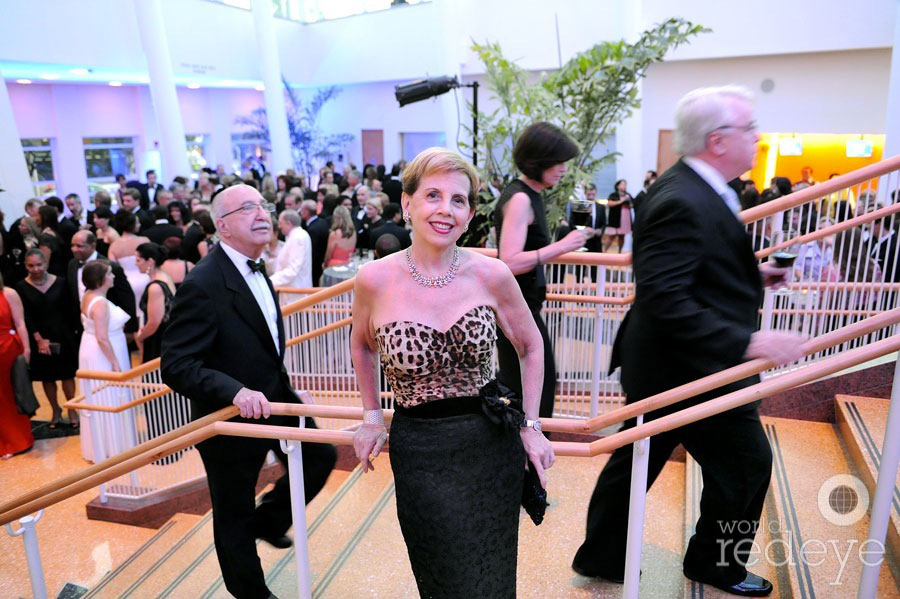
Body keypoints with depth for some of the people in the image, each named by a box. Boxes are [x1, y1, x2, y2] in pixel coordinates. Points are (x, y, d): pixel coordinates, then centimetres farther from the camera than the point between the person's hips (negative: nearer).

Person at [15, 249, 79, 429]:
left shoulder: (60, 282, -5)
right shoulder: (22, 287, -5)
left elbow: (69, 310, -1)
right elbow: (26, 317, -6)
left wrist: (72, 333, -5)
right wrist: (39, 339, -12)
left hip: (63, 336, 0)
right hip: (38, 338, 1)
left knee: (67, 373, 7)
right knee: (46, 376, 11)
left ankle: (72, 409, 22)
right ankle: (55, 411, 27)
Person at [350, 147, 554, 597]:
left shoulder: (491, 275, -10)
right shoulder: (375, 280, -11)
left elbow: (531, 346, 5)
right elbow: (362, 345, 10)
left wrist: (530, 426, 3)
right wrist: (372, 418, 11)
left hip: (492, 443, 1)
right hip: (418, 450, 0)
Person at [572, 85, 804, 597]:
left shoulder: (693, 190, 7)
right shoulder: (683, 204, -26)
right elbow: (666, 300, -32)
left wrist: (752, 274, 11)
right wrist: (748, 343, -32)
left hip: (663, 363, 10)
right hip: (695, 369, -10)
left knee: (636, 461, 19)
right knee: (747, 464, 12)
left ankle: (601, 557, 36)